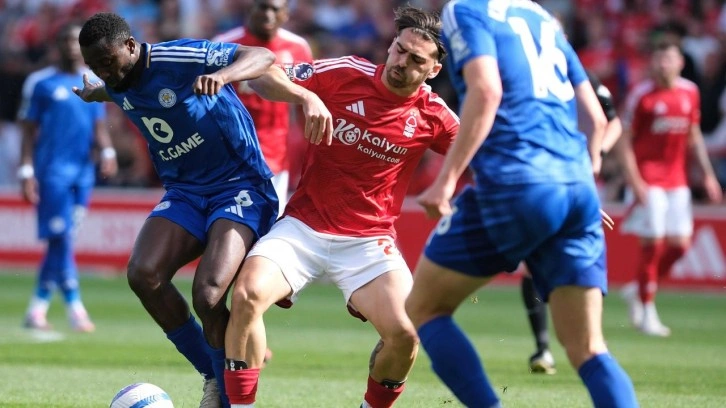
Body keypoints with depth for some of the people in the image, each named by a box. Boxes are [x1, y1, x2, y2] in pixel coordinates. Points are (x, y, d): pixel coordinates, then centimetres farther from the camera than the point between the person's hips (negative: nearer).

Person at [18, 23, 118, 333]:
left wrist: (107, 151, -3)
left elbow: (98, 125, 16)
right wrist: (27, 172, -7)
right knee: (60, 238, -9)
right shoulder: (40, 83, -1)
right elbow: (29, 130, -1)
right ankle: (75, 308, -11)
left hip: (84, 172, 5)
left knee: (62, 240, 5)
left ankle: (37, 309, 11)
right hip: (52, 171, -5)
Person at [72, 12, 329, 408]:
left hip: (240, 186, -7)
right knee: (143, 273, -19)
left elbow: (262, 57, -25)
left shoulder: (180, 58, -18)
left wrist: (222, 75, -43)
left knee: (207, 294, -26)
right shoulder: (119, 85, 4)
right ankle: (213, 376, -3)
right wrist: (96, 93, 47)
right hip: (184, 193, 7)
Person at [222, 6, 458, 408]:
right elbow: (264, 76, -2)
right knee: (247, 295, -26)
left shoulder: (432, 116, -5)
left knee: (405, 333, -20)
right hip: (303, 227, 0)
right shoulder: (345, 74, -7)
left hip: (369, 240, 0)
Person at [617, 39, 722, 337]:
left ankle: (638, 290, 22)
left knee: (680, 244, 1)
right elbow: (625, 141, -7)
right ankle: (647, 312, 1)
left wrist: (707, 175, 12)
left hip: (677, 179, 6)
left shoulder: (690, 92, 8)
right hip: (648, 180, -6)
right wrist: (634, 180, -16)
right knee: (653, 243, -8)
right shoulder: (641, 95, -8)